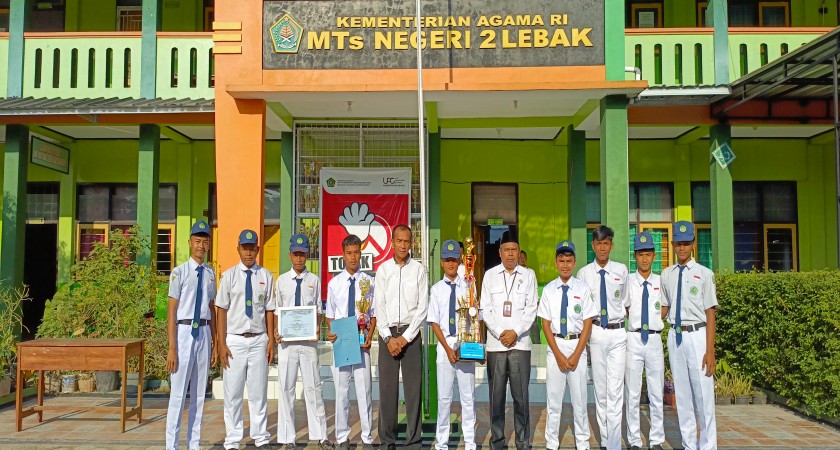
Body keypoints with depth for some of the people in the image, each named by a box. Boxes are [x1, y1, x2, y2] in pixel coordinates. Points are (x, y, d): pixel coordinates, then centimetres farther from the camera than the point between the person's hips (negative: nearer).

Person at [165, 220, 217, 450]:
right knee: (178, 394, -2)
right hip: (184, 332, -5)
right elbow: (171, 311, -7)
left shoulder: (210, 274, 9)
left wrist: (215, 343, 14)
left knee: (199, 394, 11)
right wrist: (172, 348, -11)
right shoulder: (179, 272, -6)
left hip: (204, 333, 5)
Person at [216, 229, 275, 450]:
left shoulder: (266, 276, 3)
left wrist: (271, 340, 2)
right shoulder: (229, 276, 0)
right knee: (233, 393, 5)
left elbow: (269, 310, 5)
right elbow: (222, 311, 0)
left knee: (259, 391, 8)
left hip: (259, 340, 1)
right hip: (235, 340, -1)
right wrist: (222, 344, -3)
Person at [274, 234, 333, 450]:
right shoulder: (282, 280, 6)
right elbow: (278, 311, 9)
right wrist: (276, 332, -6)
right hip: (287, 340, 1)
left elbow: (318, 310, 5)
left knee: (313, 386, 3)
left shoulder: (314, 280, 2)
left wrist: (317, 329, -11)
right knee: (286, 387, 6)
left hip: (308, 339, -1)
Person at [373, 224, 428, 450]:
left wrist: (405, 337, -7)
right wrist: (388, 338, -5)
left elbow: (423, 307, -1)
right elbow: (379, 306, 4)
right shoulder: (383, 269, 6)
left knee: (413, 387, 0)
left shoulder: (419, 269, 2)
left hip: (411, 333, -1)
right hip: (387, 333, 1)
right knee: (387, 388, 2)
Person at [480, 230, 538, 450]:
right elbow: (485, 309, 4)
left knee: (521, 395, 1)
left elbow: (531, 309, 2)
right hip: (495, 343, 1)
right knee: (496, 395, 4)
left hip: (520, 343, -1)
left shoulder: (528, 275, 6)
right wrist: (499, 333, -6)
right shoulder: (490, 275, 7)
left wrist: (516, 332, -8)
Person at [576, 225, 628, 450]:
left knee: (615, 389, -3)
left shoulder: (621, 270, 2)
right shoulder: (584, 273, 0)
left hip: (618, 332, 0)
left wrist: (624, 321, 10)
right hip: (596, 332, 0)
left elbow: (625, 301, 12)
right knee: (600, 389, 9)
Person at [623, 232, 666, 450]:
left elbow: (664, 310, 13)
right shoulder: (628, 281, -2)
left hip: (655, 340, 2)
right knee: (633, 394, 5)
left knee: (656, 394, 8)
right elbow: (624, 309, 5)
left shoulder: (661, 281, 4)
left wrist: (656, 323, 5)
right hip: (634, 339, -1)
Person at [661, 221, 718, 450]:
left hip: (697, 335, -4)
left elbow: (710, 313, -6)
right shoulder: (666, 275, 8)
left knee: (703, 395, -2)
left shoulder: (704, 274, -5)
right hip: (675, 336, 4)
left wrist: (710, 351, -10)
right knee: (682, 395, 11)